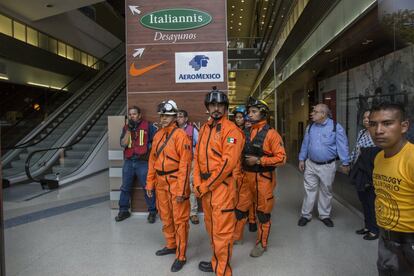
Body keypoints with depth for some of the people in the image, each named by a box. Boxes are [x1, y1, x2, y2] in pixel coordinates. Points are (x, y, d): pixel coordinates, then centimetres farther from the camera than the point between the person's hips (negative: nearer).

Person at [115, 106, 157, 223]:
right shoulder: (126, 127, 10)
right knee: (125, 188, 12)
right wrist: (129, 130, -9)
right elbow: (123, 144, -2)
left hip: (143, 162, -4)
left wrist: (149, 151, -5)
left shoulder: (148, 126, -2)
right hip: (128, 162, 4)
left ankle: (152, 211, 14)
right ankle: (123, 210, 27)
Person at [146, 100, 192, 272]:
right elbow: (152, 161, 13)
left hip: (175, 182, -7)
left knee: (179, 220, 3)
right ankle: (171, 245, 39)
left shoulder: (180, 135, -13)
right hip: (160, 183, 7)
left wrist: (181, 190, -19)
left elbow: (185, 164, -17)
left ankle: (181, 256, 16)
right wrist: (150, 183, 12)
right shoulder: (157, 135, 9)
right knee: (166, 217, 20)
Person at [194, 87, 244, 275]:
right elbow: (197, 156, 11)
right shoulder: (204, 129, 13)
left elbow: (228, 163, -18)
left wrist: (206, 186, -14)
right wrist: (198, 184, 1)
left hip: (222, 186, -8)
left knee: (222, 231, 0)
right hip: (205, 186, 8)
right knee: (211, 226, 20)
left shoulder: (231, 130, -11)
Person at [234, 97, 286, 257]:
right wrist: (244, 161, 0)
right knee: (240, 208, 14)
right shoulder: (246, 132, 7)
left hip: (263, 179, -5)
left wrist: (258, 160, -21)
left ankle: (262, 244, 28)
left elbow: (281, 158, -17)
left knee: (263, 212, 10)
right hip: (246, 177, 6)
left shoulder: (270, 134, -12)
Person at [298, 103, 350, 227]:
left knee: (326, 191, 12)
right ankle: (305, 215, 19)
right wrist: (301, 159, 8)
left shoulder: (336, 127, -11)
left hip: (327, 166, -3)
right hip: (311, 164, 3)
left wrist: (345, 163, -10)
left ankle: (325, 215, 29)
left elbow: (342, 146, -10)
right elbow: (305, 144, 8)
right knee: (309, 190, 8)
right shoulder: (310, 127, 2)